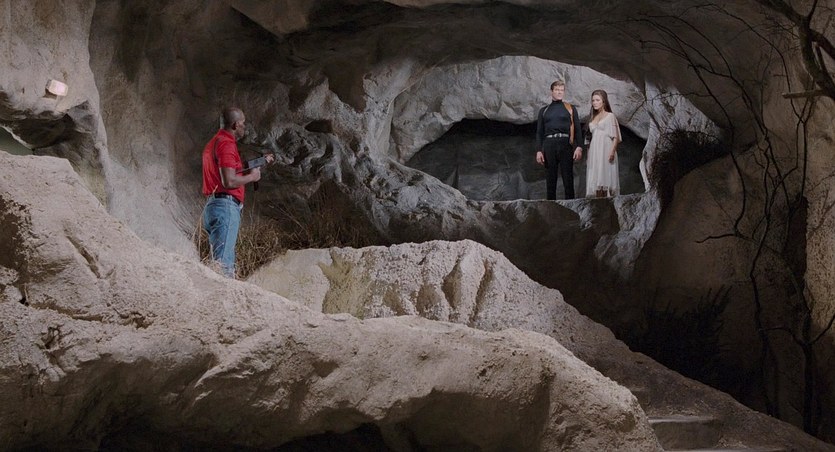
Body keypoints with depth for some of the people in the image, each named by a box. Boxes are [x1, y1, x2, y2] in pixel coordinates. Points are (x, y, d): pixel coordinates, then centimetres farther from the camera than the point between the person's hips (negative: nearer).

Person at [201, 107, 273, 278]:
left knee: (221, 261, 11)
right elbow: (229, 181, -20)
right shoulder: (226, 144, -11)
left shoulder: (215, 142, 22)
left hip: (212, 205, 10)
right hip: (226, 206, -10)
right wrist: (252, 176, -4)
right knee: (224, 263, -16)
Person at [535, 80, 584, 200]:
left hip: (566, 145, -1)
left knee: (568, 179, -4)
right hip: (549, 144, 1)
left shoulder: (570, 109, 12)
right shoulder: (544, 111, 15)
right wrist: (538, 151, 1)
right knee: (550, 179, 2)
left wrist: (579, 147, -8)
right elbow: (539, 132, 12)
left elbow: (577, 129, 5)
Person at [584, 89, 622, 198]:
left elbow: (616, 137, -3)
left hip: (606, 151, -5)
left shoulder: (610, 116, 4)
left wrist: (612, 151, -17)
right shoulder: (592, 118, 19)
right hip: (594, 151, 5)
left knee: (605, 177, -11)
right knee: (595, 179, -2)